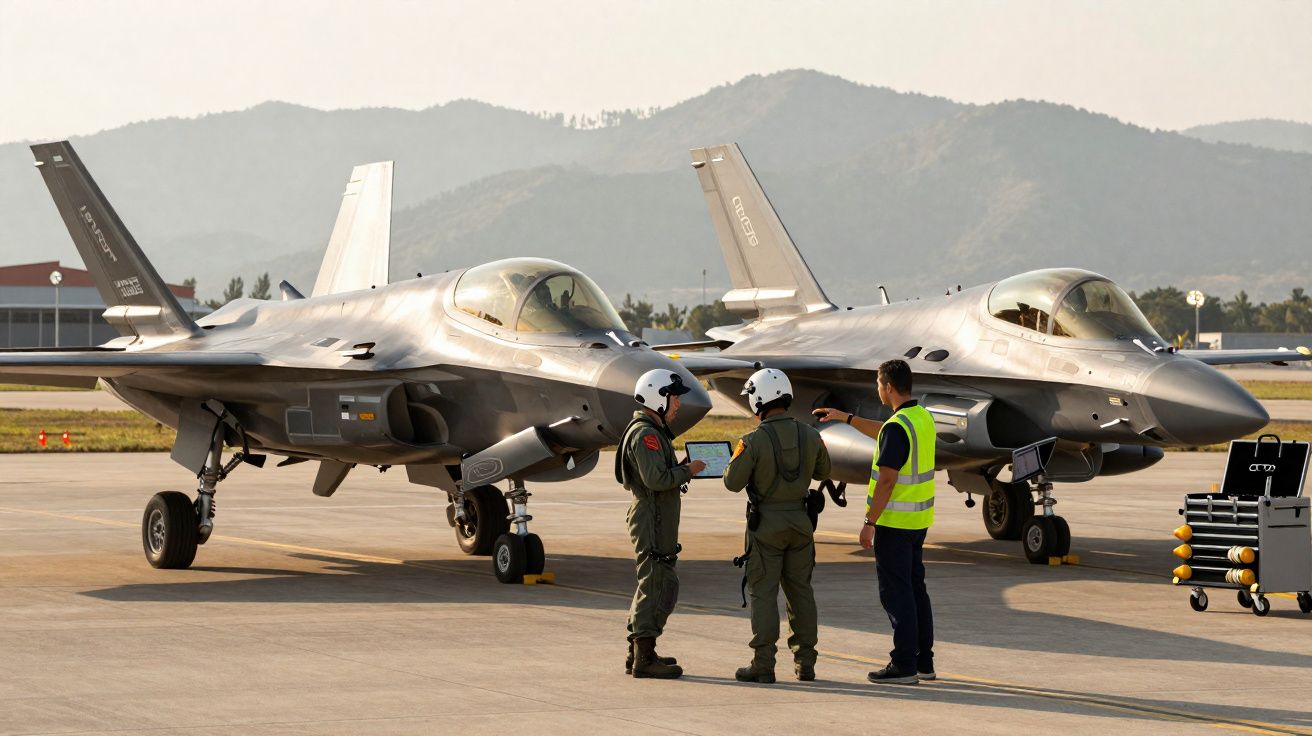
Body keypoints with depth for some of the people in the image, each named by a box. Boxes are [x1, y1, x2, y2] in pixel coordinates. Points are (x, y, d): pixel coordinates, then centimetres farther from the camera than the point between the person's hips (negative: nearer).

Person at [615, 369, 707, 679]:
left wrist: (682, 470, 11)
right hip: (652, 517, -11)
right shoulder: (645, 434, -16)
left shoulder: (654, 431, 19)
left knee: (651, 584, 16)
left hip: (658, 517, 11)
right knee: (660, 586, -10)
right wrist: (687, 471, -13)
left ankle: (638, 654, 22)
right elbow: (656, 479, -24)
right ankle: (644, 658, -9)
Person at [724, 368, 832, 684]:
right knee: (800, 590, 12)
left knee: (763, 593, 0)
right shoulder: (809, 435, -2)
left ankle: (763, 665, -1)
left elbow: (733, 482, -11)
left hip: (766, 524, -4)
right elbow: (823, 471, 13)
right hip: (800, 521, 4)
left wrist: (738, 458, 8)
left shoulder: (754, 440, -17)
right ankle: (805, 662, 14)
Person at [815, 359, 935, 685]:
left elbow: (887, 480, -22)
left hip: (895, 521, -9)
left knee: (895, 592, -4)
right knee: (914, 588, 14)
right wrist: (846, 417, 31)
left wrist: (869, 523, -17)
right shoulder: (922, 417, 8)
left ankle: (904, 664, -4)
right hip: (919, 519, 9)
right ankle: (923, 661, 17)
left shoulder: (897, 427, -21)